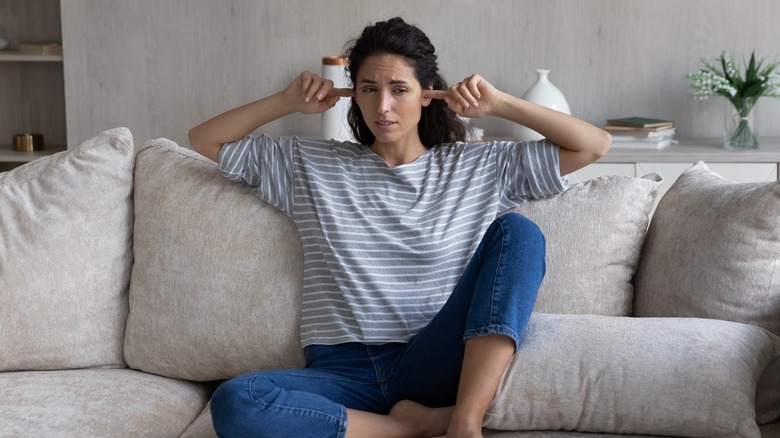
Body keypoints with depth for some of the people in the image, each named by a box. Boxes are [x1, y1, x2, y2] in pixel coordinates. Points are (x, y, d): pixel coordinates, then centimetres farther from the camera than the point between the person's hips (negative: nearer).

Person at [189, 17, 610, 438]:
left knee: (517, 231, -20)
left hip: (435, 367, 0)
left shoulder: (479, 167, 12)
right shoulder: (311, 165, 13)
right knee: (233, 403, -32)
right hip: (344, 370, 0)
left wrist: (498, 104, 4)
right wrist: (287, 101, 8)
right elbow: (205, 140, 19)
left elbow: (593, 145, 11)